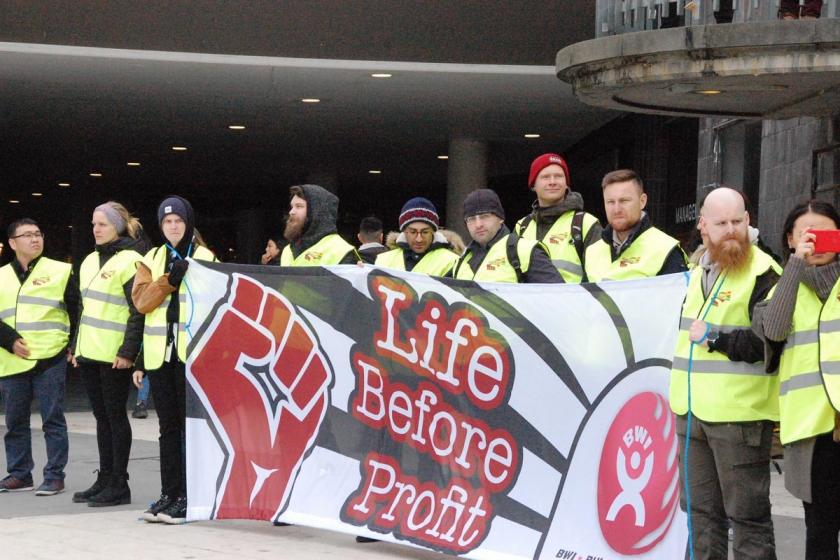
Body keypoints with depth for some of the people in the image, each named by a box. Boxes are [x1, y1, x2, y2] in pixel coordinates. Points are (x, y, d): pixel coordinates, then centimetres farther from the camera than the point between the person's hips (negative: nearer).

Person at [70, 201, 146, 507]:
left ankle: (119, 485, 4)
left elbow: (139, 311, -14)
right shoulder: (90, 261, 16)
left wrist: (128, 351, -18)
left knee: (116, 416, -2)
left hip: (115, 355, -8)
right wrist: (76, 347, 18)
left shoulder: (130, 260, -10)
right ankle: (104, 480, 19)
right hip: (89, 354, 8)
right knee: (102, 416, 12)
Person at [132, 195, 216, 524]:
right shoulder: (152, 259, 14)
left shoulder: (205, 258, 4)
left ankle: (188, 497, -2)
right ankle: (168, 494, 14)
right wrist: (170, 279, -14)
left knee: (191, 424, -5)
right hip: (159, 354, 4)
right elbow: (141, 301, 1)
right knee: (168, 427, 9)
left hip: (192, 353, -4)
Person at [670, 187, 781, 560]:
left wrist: (714, 338, -16)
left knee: (747, 513, -2)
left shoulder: (763, 272, -9)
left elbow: (770, 343, -19)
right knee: (700, 509, 15)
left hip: (739, 413, -8)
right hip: (691, 410, 8)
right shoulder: (699, 270, 16)